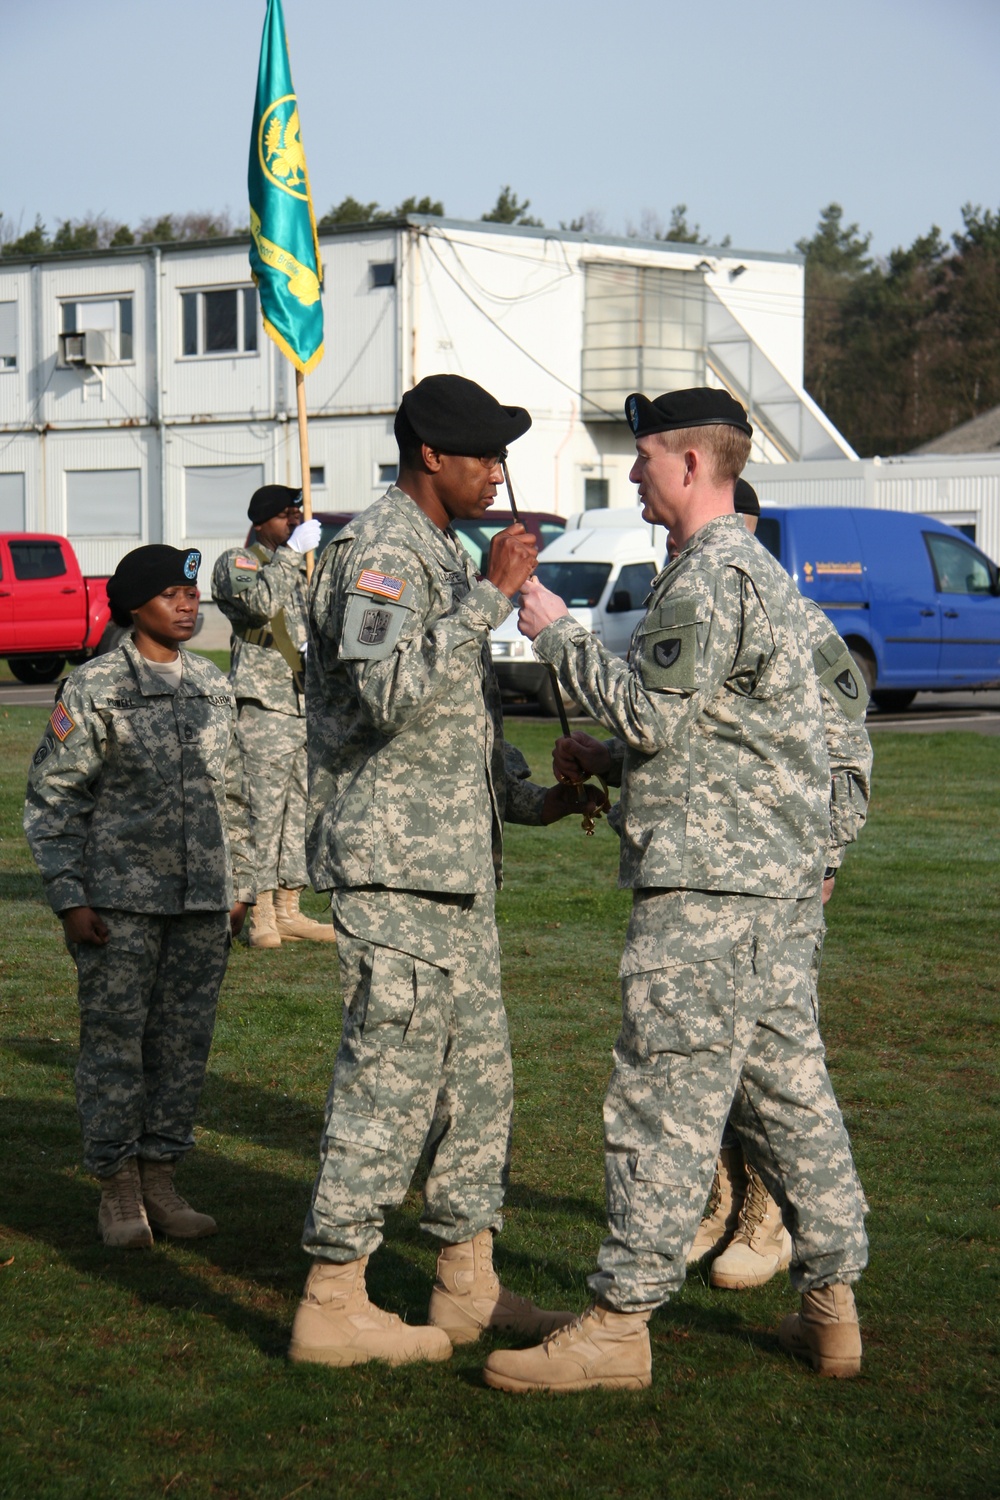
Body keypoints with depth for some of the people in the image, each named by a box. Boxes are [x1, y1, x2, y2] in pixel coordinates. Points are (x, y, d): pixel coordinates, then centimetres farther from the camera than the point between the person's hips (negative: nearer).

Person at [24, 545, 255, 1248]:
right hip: (121, 902, -4)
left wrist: (240, 886, 15)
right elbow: (53, 798, -3)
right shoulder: (94, 687, -3)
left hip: (203, 902, 4)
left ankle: (161, 1179, 17)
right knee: (115, 1039, 0)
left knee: (186, 1040, 6)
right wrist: (68, 896, -9)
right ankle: (118, 1189, 11)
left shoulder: (214, 687, 12)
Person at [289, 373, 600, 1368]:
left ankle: (469, 1286, 21)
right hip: (395, 863, -10)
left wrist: (530, 799, 18)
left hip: (456, 867, 10)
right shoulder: (379, 551, -13)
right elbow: (390, 692, -28)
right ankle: (333, 1304, 0)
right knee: (388, 1077, -7)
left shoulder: (442, 553, 19)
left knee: (475, 1071, 13)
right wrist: (489, 596, -24)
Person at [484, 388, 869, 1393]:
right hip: (776, 874, 11)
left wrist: (559, 636, -6)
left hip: (709, 879, -11)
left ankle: (621, 1319, -5)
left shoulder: (713, 577, -13)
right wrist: (604, 757, 15)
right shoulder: (753, 570, 21)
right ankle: (831, 1305, 17)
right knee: (787, 1084, 12)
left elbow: (651, 711, -17)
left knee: (665, 1096, -8)